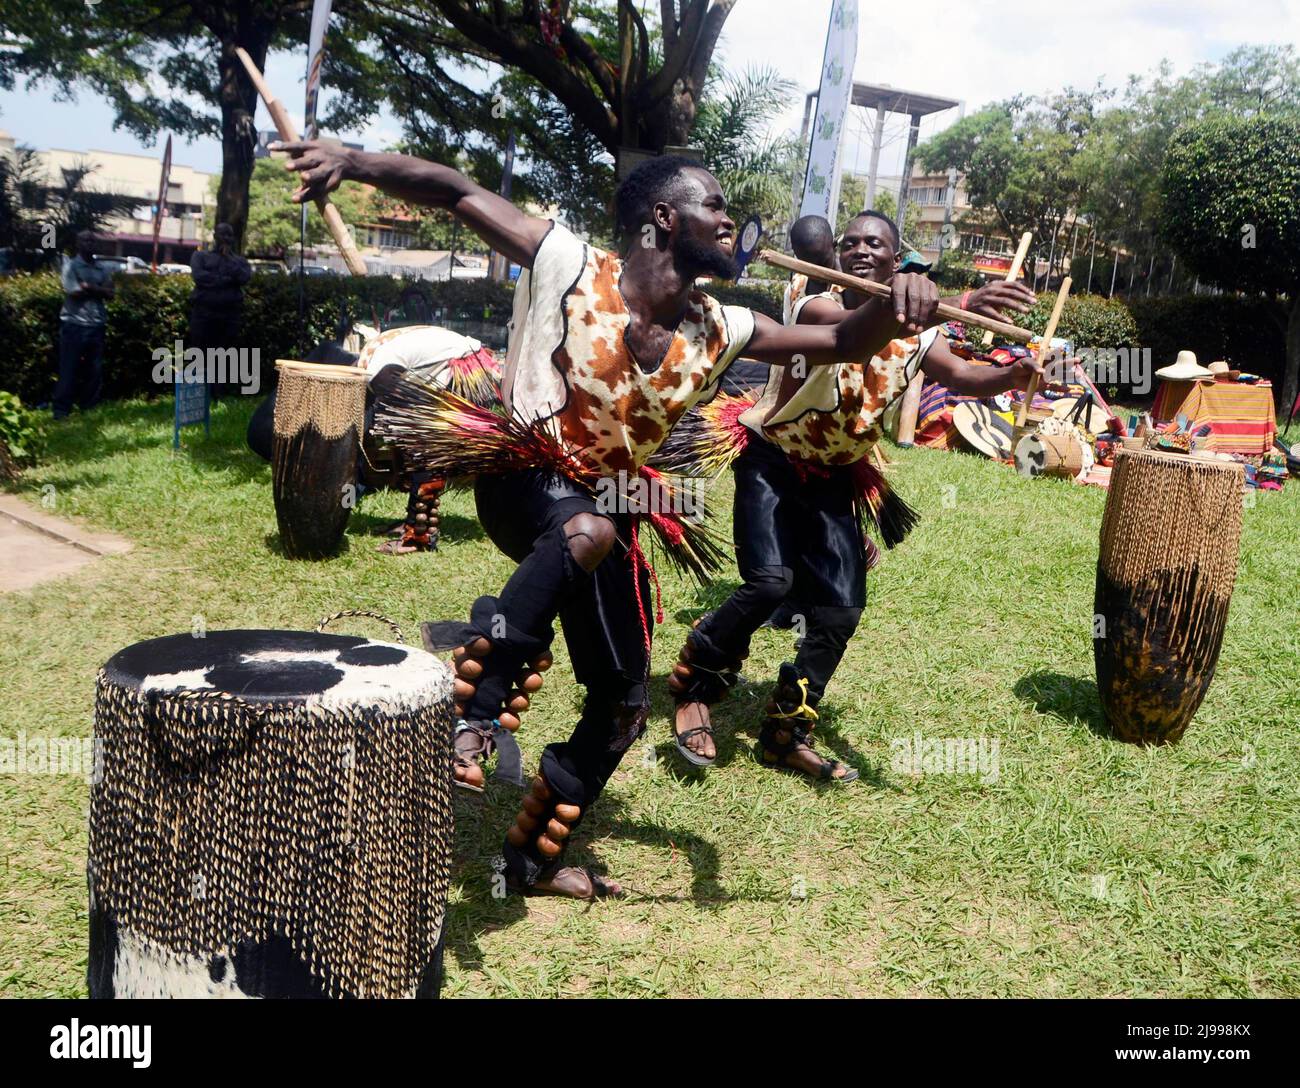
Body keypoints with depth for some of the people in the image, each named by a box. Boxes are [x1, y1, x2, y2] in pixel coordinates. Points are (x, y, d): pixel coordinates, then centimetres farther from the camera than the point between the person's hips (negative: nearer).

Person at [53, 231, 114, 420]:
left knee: (95, 369, 7)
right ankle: (61, 410, 2)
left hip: (97, 324, 5)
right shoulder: (71, 265, -2)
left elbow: (110, 294, 1)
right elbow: (74, 293, -13)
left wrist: (88, 287, -11)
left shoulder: (102, 269, 13)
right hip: (74, 324, -5)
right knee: (69, 369, -2)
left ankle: (89, 407, 17)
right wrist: (98, 290, -3)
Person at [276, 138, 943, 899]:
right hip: (522, 476, -6)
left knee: (625, 702, 8)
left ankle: (537, 856, 28)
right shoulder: (570, 267, -17)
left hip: (610, 509, 6)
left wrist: (895, 307, -21)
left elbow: (840, 344, 1)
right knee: (587, 532, -42)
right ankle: (471, 710, -29)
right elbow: (458, 191, -19)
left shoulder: (716, 332, -4)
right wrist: (356, 162, -34)